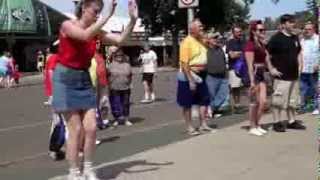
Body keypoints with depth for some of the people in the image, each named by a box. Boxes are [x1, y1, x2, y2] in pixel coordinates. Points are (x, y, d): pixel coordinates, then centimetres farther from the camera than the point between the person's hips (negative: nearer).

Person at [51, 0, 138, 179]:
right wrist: (108, 15, -34)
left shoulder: (96, 31, 4)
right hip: (66, 80, -6)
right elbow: (86, 36, -34)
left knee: (91, 128, 0)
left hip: (84, 80, 6)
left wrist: (133, 20, -15)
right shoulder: (68, 25, -13)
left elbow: (120, 39, -3)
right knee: (76, 129, -6)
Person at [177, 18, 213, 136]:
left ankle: (203, 124, 20)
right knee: (187, 103, 3)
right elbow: (184, 63, -22)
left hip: (201, 75, 8)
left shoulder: (202, 40, 7)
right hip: (188, 75, -8)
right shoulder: (187, 42, -17)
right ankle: (189, 127, 11)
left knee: (204, 100, 10)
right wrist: (190, 80, -24)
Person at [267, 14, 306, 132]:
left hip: (294, 75, 8)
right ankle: (277, 123, 6)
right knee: (278, 100, -3)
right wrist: (272, 69, -14)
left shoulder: (295, 38, 11)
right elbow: (266, 55, -13)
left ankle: (292, 121, 25)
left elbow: (299, 53, 25)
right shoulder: (276, 38, -12)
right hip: (281, 76, -8)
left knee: (292, 100, 15)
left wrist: (299, 66, 15)